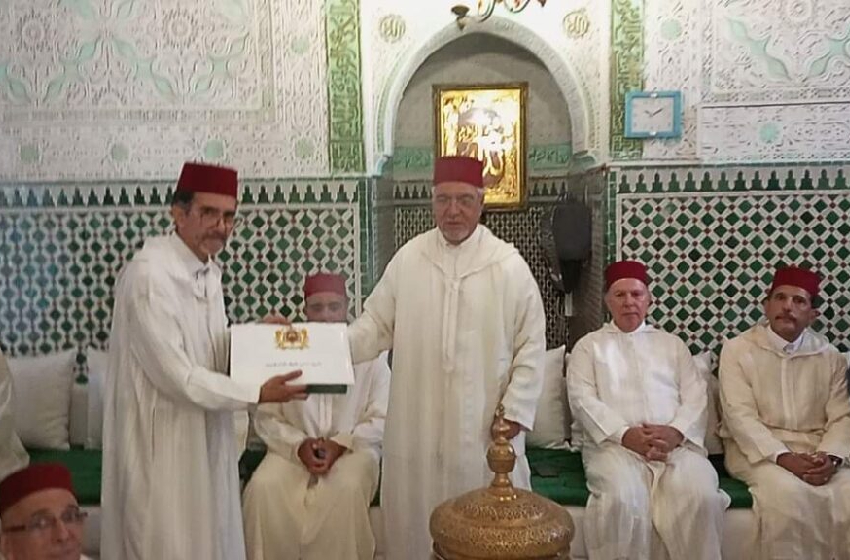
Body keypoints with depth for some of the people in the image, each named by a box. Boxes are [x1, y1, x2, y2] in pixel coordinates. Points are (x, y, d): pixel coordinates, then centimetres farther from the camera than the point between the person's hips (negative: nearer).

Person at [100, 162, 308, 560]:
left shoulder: (208, 271, 5)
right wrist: (257, 395, -19)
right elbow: (174, 375, -23)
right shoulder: (149, 273, -22)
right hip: (162, 438, -8)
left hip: (204, 431, 8)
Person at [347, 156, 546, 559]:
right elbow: (376, 324, 3)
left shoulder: (509, 265, -5)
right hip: (417, 423, 2)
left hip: (485, 422, -1)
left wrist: (516, 409, -7)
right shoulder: (407, 258, 0)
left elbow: (531, 344, -2)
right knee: (415, 516, 12)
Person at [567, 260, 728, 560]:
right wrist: (625, 434, -14)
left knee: (702, 496, -27)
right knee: (622, 500, -32)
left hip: (676, 443, 2)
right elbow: (582, 399, 1)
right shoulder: (588, 345, 15)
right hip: (615, 443, -2)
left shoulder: (672, 343, 23)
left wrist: (676, 431, -10)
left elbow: (696, 396, 12)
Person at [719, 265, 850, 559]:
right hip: (759, 449, -3)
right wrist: (784, 457, -22)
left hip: (816, 450, 3)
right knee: (790, 494, -32)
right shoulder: (738, 349, -1)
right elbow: (740, 416, -10)